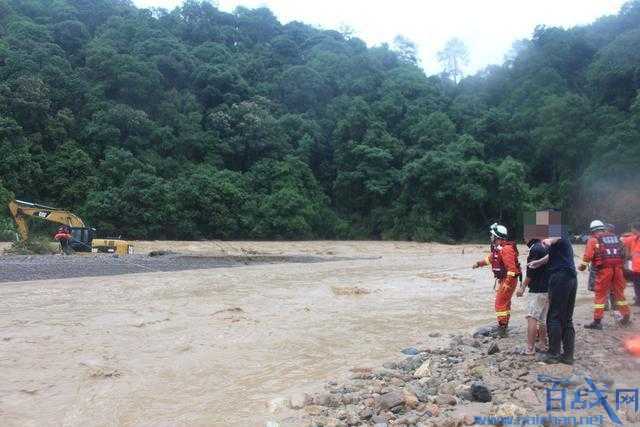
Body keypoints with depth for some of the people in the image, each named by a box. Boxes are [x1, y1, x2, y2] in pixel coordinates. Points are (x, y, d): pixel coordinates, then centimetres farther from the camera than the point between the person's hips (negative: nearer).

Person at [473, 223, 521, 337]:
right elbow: (491, 258, 27)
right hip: (503, 280, 10)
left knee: (500, 303, -7)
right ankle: (504, 325, 33)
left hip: (508, 280, -10)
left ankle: (502, 328, 0)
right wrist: (479, 263, 24)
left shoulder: (506, 249, -24)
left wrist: (507, 283, -27)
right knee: (505, 302, 20)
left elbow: (511, 268, -27)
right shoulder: (497, 248, 8)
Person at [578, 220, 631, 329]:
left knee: (600, 295, 0)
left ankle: (597, 321, 0)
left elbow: (588, 255, -6)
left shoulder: (593, 240, 1)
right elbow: (623, 253, 18)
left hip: (604, 269, -5)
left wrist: (583, 266, 5)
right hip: (618, 268, 5)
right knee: (619, 293, 19)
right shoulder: (615, 237, 17)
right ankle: (626, 317, 28)